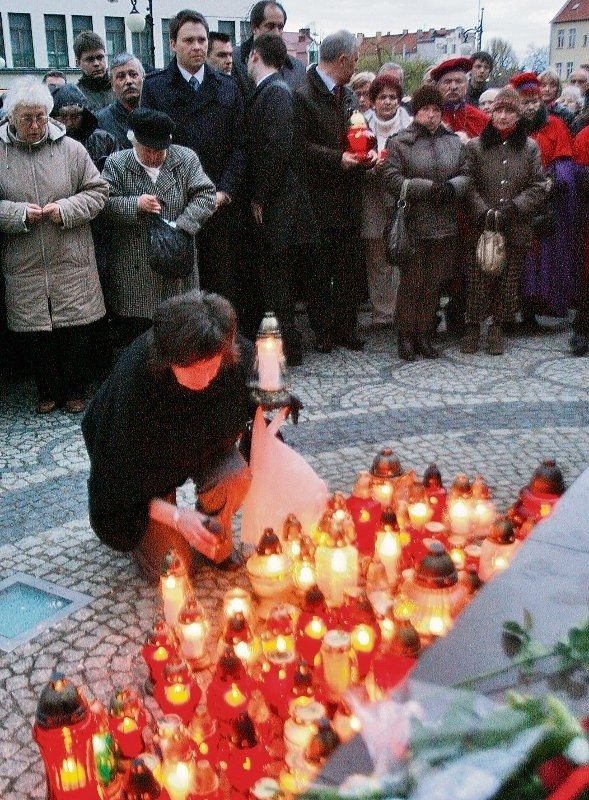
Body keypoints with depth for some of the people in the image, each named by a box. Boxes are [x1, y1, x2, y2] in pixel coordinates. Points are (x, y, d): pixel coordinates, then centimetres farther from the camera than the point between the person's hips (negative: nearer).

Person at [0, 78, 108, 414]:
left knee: (76, 330, 8)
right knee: (35, 334, 10)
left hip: (72, 263, 0)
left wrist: (66, 209, -13)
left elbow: (98, 191, 3)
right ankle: (49, 391, 30)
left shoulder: (71, 149, -1)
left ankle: (75, 390, 27)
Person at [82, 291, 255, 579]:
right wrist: (175, 516, -34)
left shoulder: (235, 357, -28)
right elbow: (118, 479, -26)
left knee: (235, 477, -31)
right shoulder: (132, 379, -38)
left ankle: (218, 547, 1)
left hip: (206, 446, 3)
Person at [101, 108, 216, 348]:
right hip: (133, 272, -1)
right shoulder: (116, 164, 1)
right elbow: (104, 204, -3)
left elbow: (205, 196, -4)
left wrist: (181, 225, -16)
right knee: (132, 334, 5)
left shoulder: (186, 159, 2)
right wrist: (135, 204, -20)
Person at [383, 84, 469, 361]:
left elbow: (466, 175, 10)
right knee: (412, 282, 2)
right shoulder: (399, 142, -3)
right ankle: (406, 336, 14)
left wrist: (452, 187, -12)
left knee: (433, 283, 10)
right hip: (413, 225, -4)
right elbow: (391, 179, -12)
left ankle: (424, 334, 21)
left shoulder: (455, 142, 11)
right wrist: (428, 188, -19)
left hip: (445, 227, 5)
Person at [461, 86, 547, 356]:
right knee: (478, 281, 0)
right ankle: (473, 327, 14)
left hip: (516, 230, 1)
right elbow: (469, 185, -3)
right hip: (480, 229, -1)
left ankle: (497, 328, 20)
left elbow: (538, 187, 3)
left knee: (508, 281, 6)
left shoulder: (530, 148, 6)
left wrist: (514, 207, -11)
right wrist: (484, 212, -15)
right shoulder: (475, 146, 2)